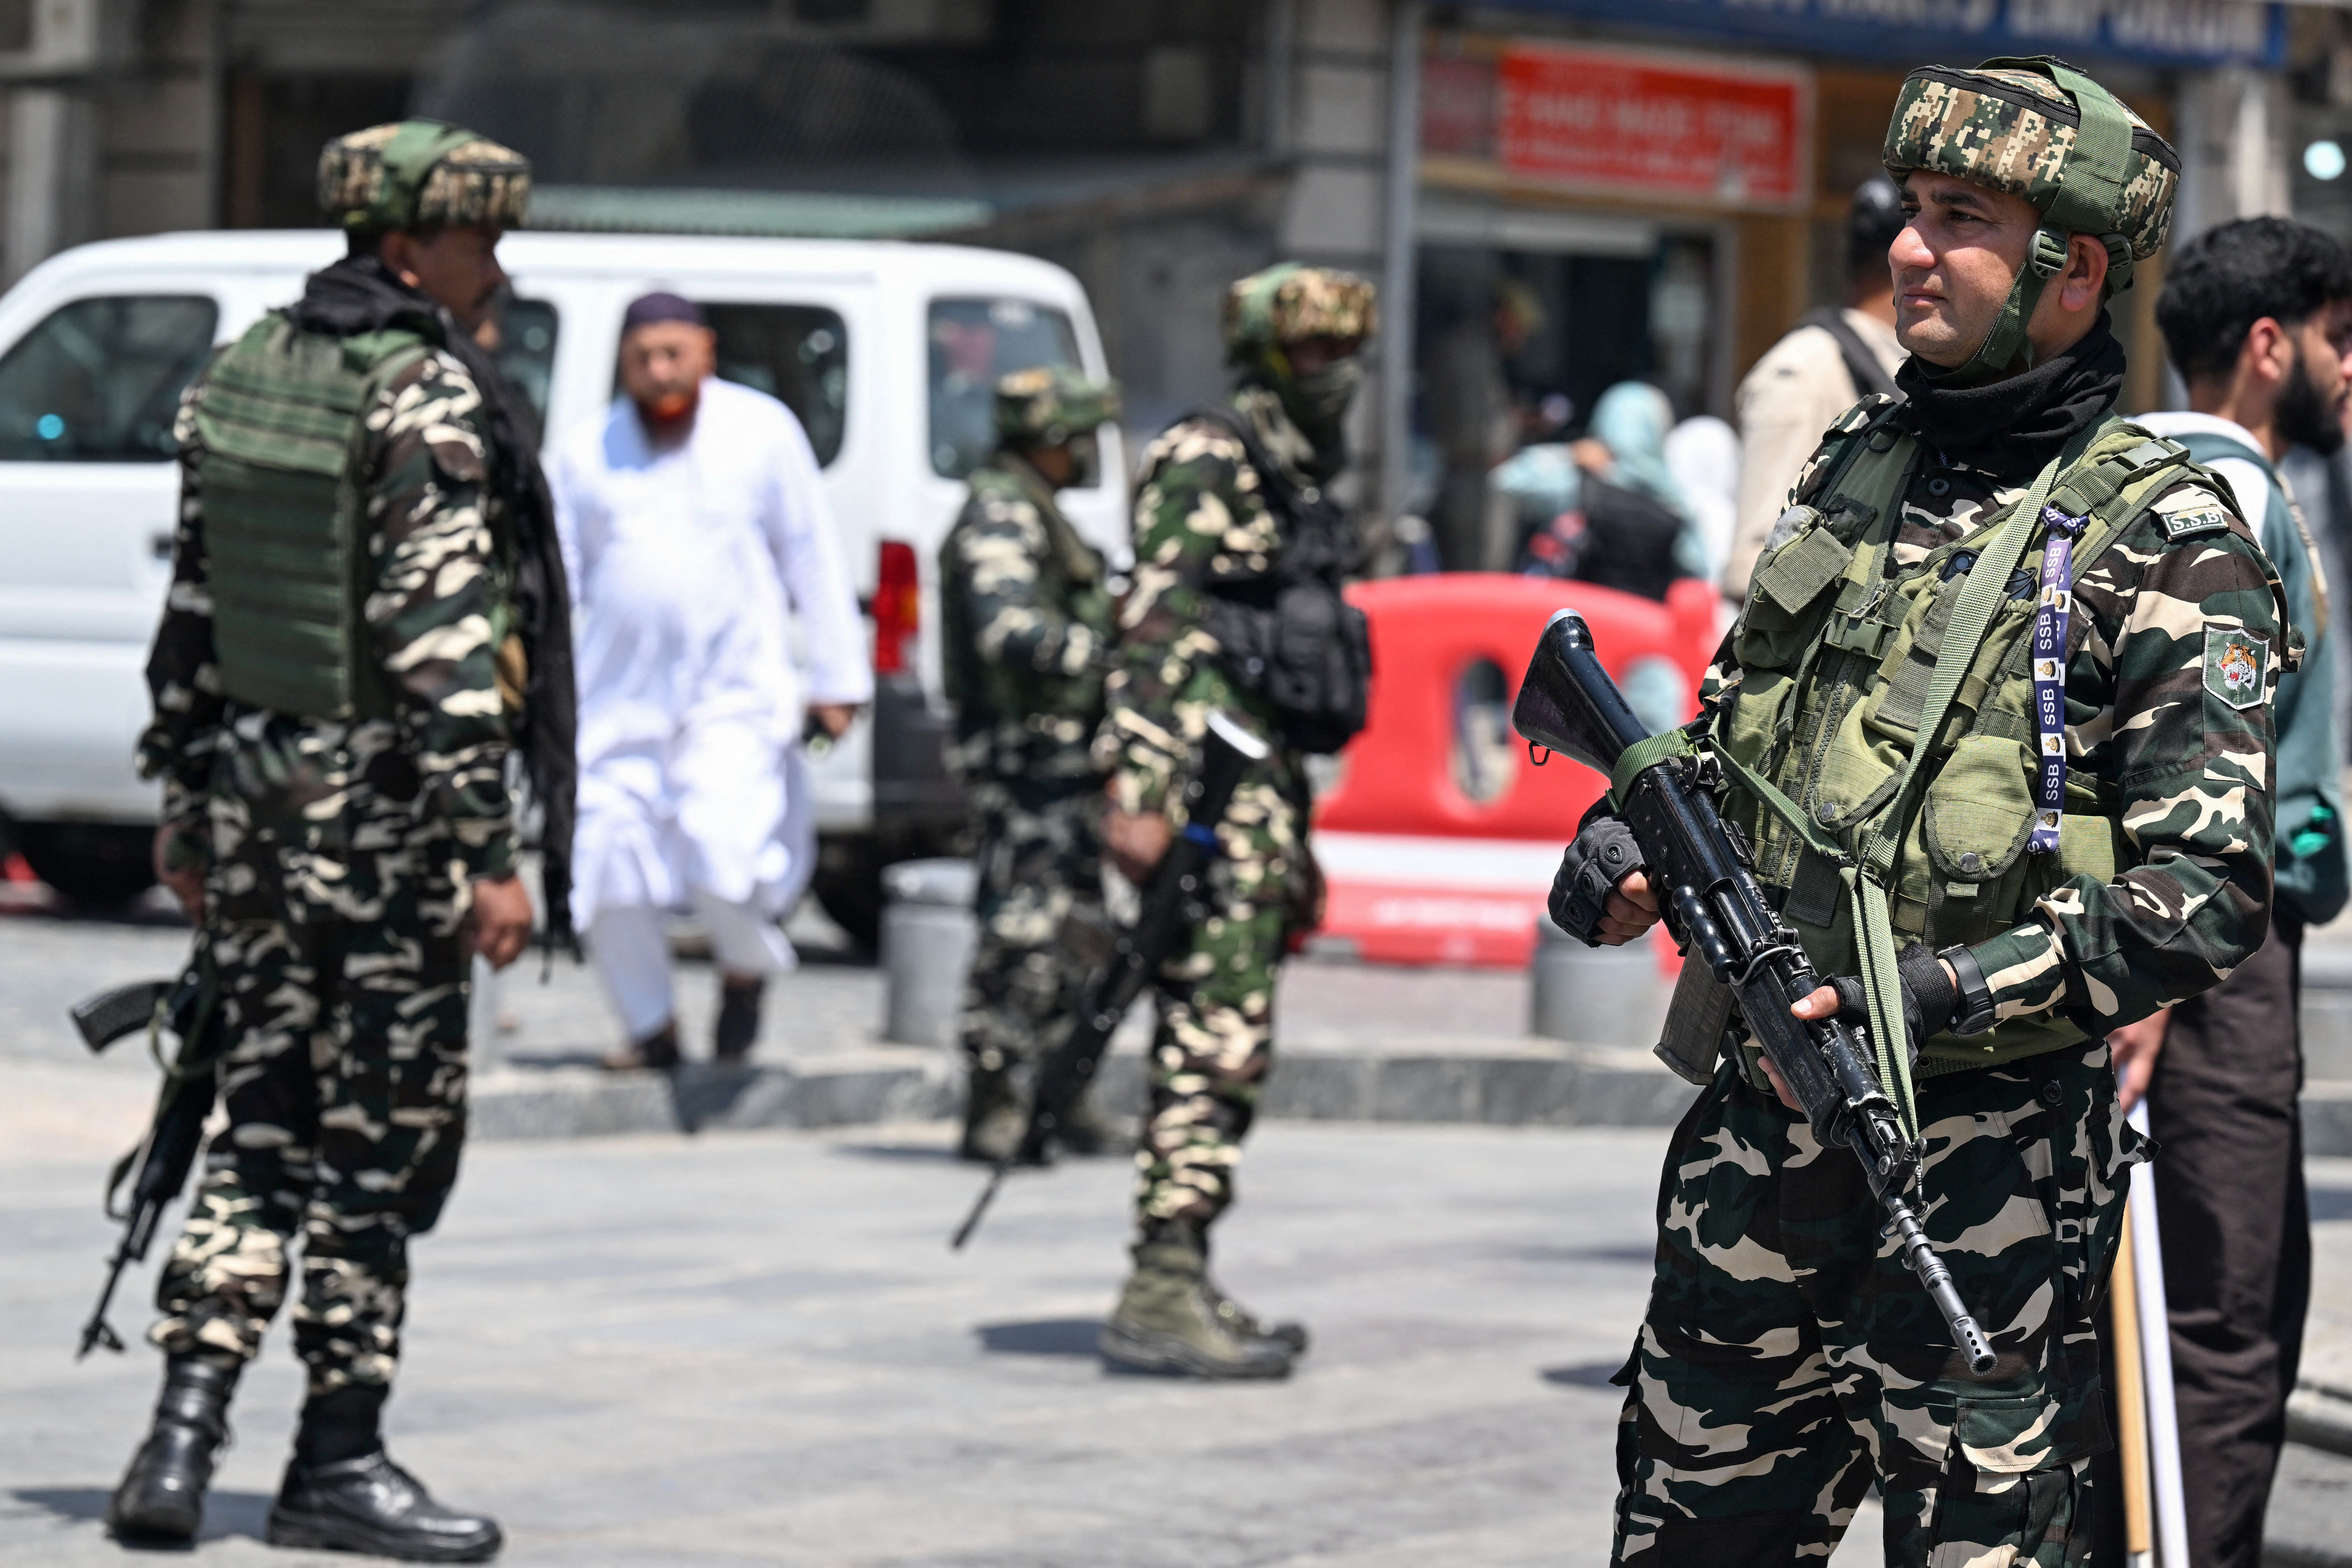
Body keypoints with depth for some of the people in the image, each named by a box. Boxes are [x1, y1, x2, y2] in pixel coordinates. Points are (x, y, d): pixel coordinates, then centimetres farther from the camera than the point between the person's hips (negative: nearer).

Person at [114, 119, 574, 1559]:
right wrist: (490, 856, -19)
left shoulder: (243, 377, 10)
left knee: (267, 1128, 12)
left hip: (254, 798, 7)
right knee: (383, 1142, 3)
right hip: (381, 819, -7)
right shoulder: (426, 397, -15)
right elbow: (446, 644, -20)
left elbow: (194, 616, 14)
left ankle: (185, 1437, 3)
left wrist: (187, 809, 21)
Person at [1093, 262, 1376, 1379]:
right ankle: (1162, 1297, -15)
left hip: (1258, 795, 10)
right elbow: (1152, 626, -18)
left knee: (1220, 1050, 10)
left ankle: (1182, 1288, 15)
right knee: (1216, 1041, -14)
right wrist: (1139, 789, -28)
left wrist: (1298, 845, 27)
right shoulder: (1208, 461, -8)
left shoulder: (1294, 485, 22)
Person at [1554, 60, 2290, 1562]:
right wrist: (1635, 845, 2)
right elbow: (1739, 727, 23)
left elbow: (2207, 895, -16)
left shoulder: (2162, 543, -9)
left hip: (1990, 1140, -6)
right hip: (1765, 1110, 6)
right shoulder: (1857, 466, 11)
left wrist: (1945, 993, -24)